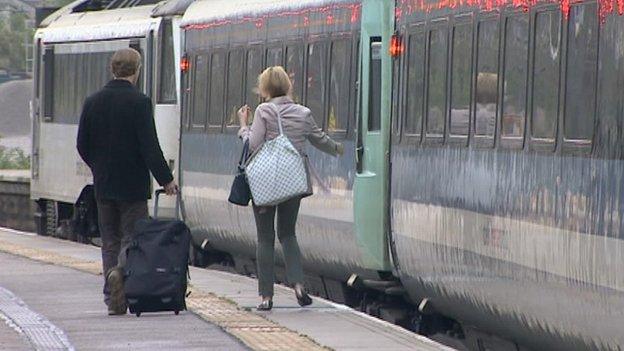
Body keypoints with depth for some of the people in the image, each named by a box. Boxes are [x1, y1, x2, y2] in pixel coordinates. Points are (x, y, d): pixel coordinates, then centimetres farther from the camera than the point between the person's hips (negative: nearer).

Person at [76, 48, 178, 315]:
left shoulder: (93, 102, 3)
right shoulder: (139, 102, -12)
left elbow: (83, 145, 8)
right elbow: (149, 146, -15)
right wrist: (166, 179, -8)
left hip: (103, 184, 4)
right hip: (133, 184, -4)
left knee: (110, 241, 11)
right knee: (132, 236, 2)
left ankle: (113, 300, 8)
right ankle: (120, 271, -26)